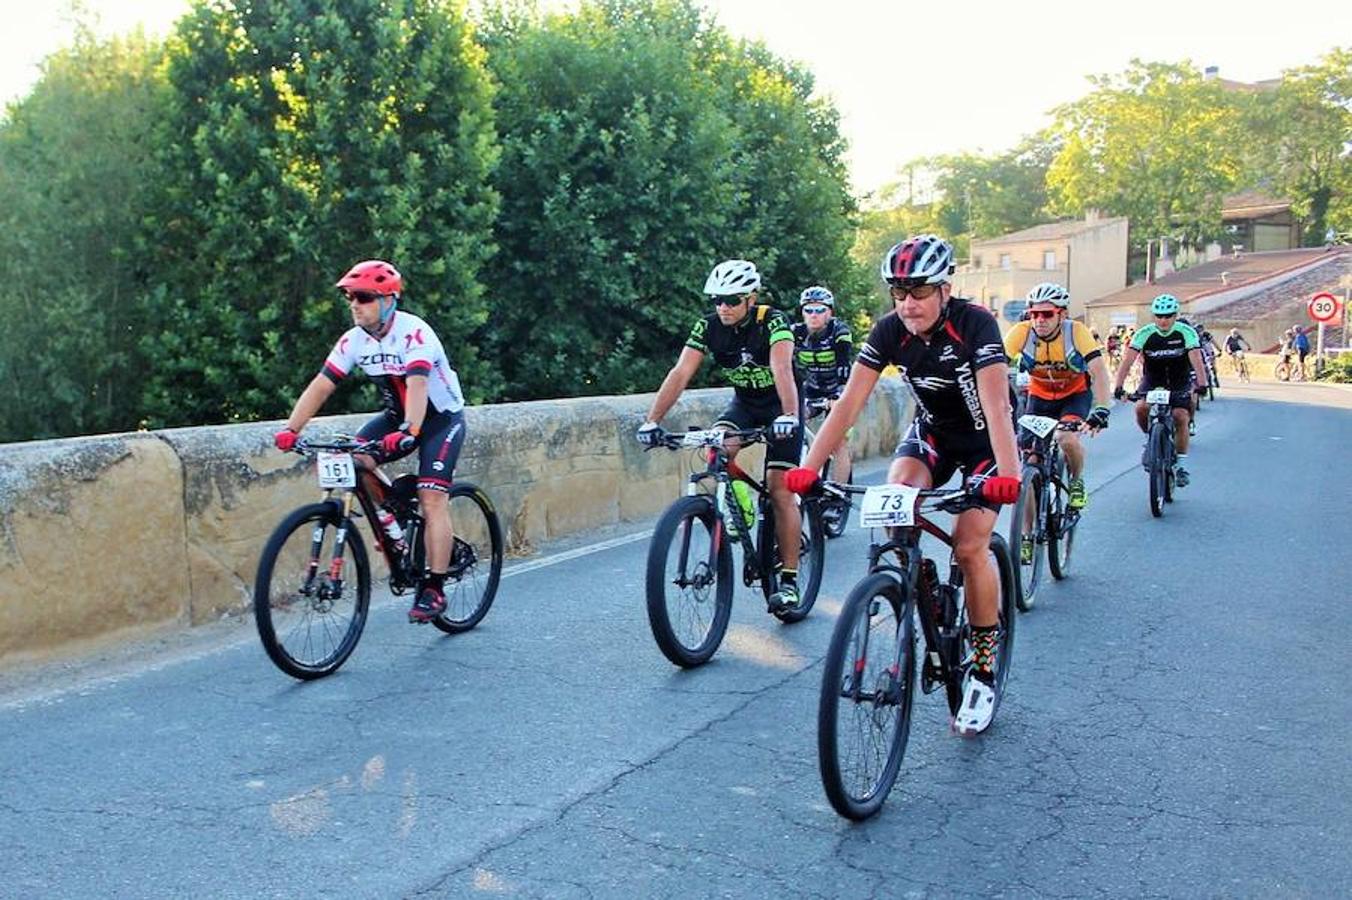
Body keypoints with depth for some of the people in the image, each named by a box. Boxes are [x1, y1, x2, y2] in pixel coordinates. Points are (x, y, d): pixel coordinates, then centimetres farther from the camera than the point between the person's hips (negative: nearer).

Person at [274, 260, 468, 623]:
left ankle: (433, 590, -11)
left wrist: (408, 432, -55)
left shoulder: (414, 333, -26)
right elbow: (320, 386, -11)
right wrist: (290, 430, -23)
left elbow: (417, 385, -40)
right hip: (397, 415, 6)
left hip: (442, 417, -6)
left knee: (432, 498, -17)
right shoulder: (354, 340, -8)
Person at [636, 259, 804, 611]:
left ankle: (789, 580, -5)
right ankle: (737, 506, -1)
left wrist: (789, 415, -57)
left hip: (780, 407, -4)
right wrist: (652, 420, -33)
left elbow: (783, 369, -41)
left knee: (780, 491, -12)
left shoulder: (772, 322, -25)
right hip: (744, 403, 4)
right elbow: (680, 373, -22)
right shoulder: (708, 326, -15)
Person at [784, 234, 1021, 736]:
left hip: (984, 437, -3)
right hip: (932, 430, 4)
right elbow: (849, 402, -24)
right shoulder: (890, 331, -18)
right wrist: (809, 467, -34)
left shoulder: (975, 324, -28)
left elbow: (996, 406, -39)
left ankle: (984, 666, 2)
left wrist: (1007, 474, -54)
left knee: (970, 547, -17)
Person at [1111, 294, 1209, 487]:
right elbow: (1127, 360, -25)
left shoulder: (1186, 333, -17)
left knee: (1181, 417, -16)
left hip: (1180, 383, -1)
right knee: (1141, 408, -26)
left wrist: (1202, 384, -44)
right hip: (1152, 381, 1)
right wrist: (1118, 387, -38)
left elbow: (1196, 359, -28)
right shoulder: (1144, 333, -17)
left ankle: (1181, 465, -2)